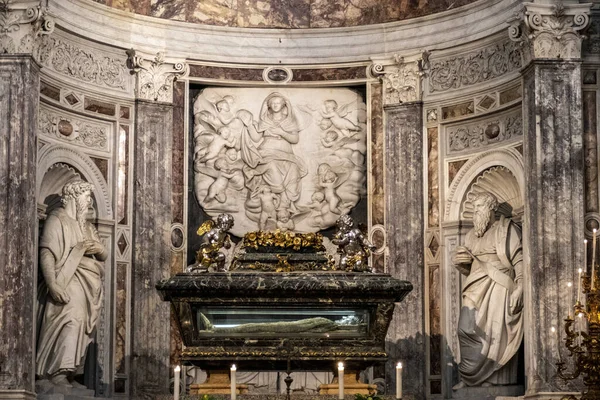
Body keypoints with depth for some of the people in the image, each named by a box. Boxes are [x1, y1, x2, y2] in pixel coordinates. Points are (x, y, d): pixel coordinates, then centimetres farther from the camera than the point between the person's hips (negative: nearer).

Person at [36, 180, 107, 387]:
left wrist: (99, 249, -3)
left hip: (88, 285, 8)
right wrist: (52, 284, -24)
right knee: (72, 319, -25)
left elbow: (104, 255, 23)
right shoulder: (57, 220, -1)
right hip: (67, 282, -8)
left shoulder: (87, 227, 23)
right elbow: (47, 253, -12)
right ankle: (58, 372, -28)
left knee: (79, 326, 0)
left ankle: (66, 373, -1)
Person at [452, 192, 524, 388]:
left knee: (495, 332, -11)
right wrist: (459, 261, 3)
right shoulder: (473, 235, 22)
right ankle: (471, 376, -7)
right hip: (477, 288, 5)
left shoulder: (506, 229, 5)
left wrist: (519, 289, -15)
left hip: (498, 287, -5)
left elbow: (519, 261, -4)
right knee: (467, 328, -12)